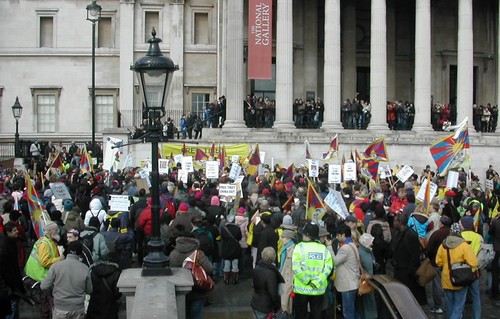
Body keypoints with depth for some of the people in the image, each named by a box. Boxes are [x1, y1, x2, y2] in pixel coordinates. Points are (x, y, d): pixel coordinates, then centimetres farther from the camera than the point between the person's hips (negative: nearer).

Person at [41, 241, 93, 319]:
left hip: (60, 309, -1)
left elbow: (44, 287, -9)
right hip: (78, 309, 1)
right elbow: (89, 290, 1)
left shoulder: (56, 266, -12)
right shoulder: (85, 268, -9)